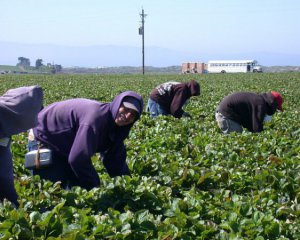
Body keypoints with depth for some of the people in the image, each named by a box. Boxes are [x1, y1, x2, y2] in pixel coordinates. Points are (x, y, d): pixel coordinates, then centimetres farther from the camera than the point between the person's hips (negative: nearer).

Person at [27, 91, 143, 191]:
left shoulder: (114, 125, -4)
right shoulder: (97, 116, -35)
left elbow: (115, 160, 4)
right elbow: (78, 158, -37)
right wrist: (96, 187, -26)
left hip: (64, 147, 9)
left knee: (78, 186, 9)